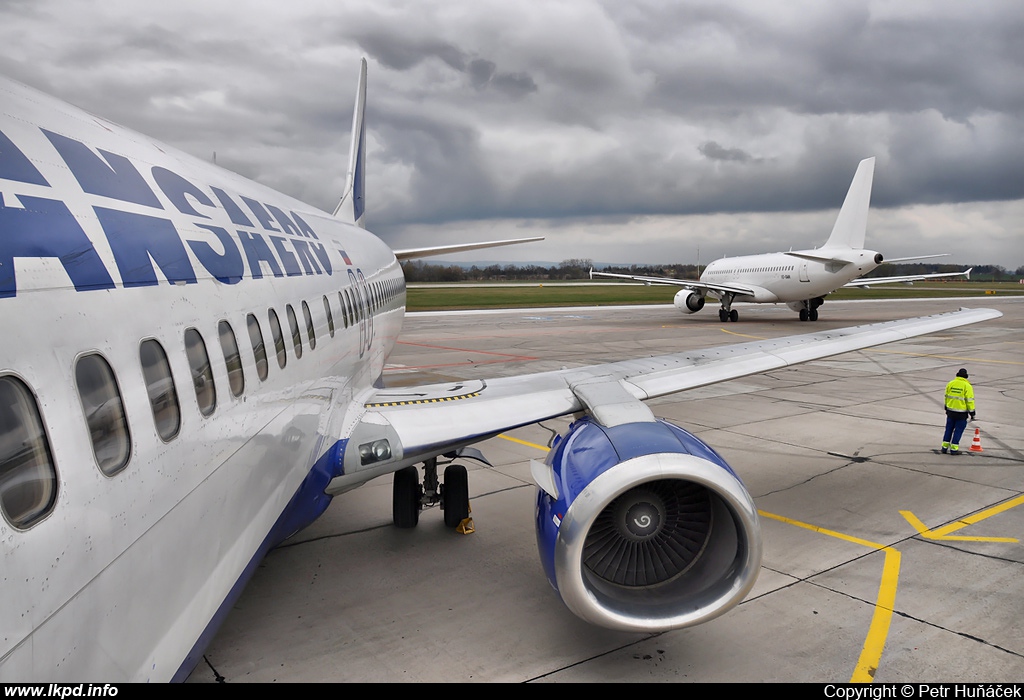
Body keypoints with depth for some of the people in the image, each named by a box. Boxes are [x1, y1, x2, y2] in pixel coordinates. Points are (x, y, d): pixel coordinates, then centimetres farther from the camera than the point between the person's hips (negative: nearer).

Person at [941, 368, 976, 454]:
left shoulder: (950, 384, 4)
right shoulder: (967, 386, -11)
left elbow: (946, 397, 12)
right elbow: (970, 401, -10)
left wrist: (946, 408, 23)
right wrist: (972, 412, -3)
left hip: (950, 411, 4)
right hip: (961, 413, -4)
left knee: (949, 429, 14)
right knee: (958, 430, 4)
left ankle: (944, 447, 16)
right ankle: (954, 449, 5)